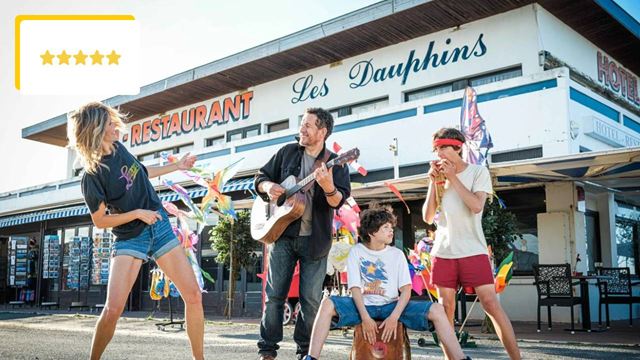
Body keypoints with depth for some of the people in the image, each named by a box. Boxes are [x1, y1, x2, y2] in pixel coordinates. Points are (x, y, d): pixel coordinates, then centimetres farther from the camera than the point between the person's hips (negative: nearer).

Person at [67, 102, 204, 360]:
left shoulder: (118, 148, 3)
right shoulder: (92, 176, -16)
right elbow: (100, 221, -9)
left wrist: (177, 166, 23)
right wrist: (138, 213, -17)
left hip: (160, 227, 6)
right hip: (130, 238, -5)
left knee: (193, 296, -2)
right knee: (113, 309, -17)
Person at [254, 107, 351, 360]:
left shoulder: (335, 163, -2)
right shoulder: (288, 152, 7)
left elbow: (339, 201, -15)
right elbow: (261, 177, 14)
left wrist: (328, 187, -37)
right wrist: (269, 187, -9)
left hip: (315, 240, -2)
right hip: (282, 233, 2)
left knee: (311, 299, 2)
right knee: (274, 294, 3)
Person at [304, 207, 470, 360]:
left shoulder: (397, 254, 7)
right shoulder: (356, 252, 2)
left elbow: (406, 290, -2)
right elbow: (355, 288, -7)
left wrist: (394, 317, -19)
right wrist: (365, 317, -21)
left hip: (391, 306, 2)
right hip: (364, 306, -1)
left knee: (437, 310, -21)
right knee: (327, 304, -31)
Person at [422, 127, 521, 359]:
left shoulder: (478, 171, 1)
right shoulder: (440, 177, 11)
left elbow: (477, 206, -16)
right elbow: (428, 217, 5)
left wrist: (453, 177, -12)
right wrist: (433, 182, -2)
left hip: (473, 251, -4)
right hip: (443, 252, 4)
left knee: (491, 304, -8)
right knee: (446, 308, 5)